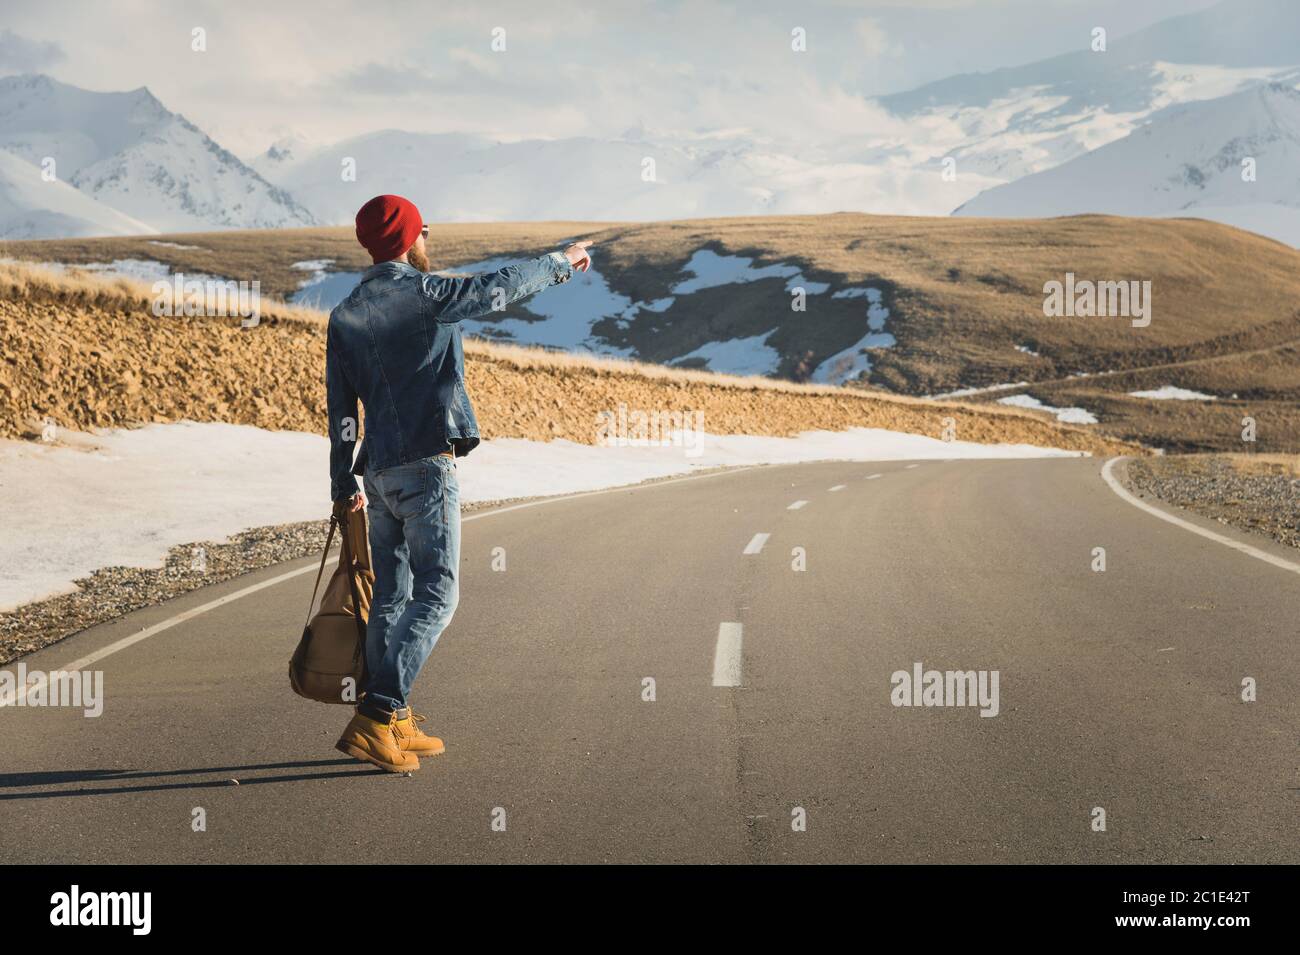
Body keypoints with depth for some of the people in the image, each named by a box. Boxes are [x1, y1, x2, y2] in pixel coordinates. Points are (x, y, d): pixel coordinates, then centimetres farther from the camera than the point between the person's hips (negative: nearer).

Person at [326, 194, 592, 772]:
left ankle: (393, 724, 17)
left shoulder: (345, 316, 10)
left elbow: (340, 409, 11)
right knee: (435, 596, -6)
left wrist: (343, 485, 16)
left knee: (391, 597, 12)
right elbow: (500, 289, 0)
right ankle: (375, 718, -14)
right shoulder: (424, 295, -8)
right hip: (426, 466, -7)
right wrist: (562, 263, 16)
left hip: (379, 472, 7)